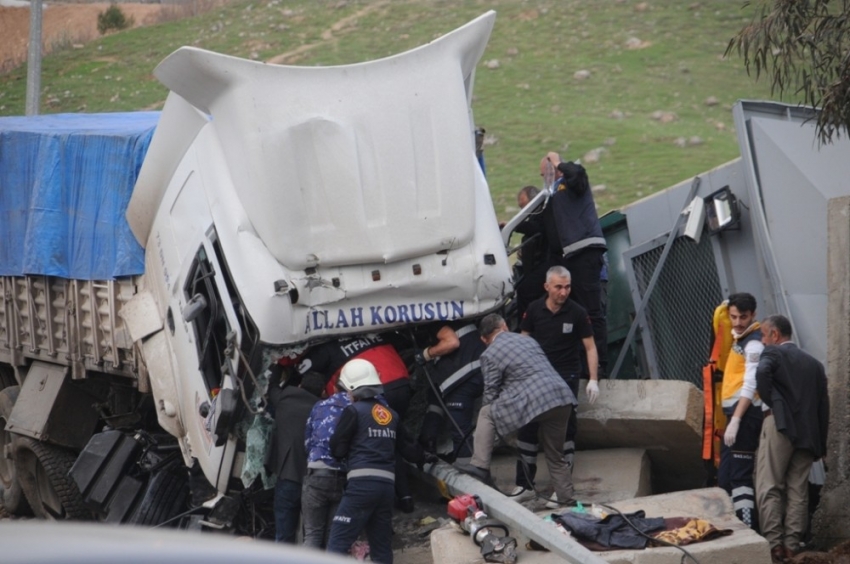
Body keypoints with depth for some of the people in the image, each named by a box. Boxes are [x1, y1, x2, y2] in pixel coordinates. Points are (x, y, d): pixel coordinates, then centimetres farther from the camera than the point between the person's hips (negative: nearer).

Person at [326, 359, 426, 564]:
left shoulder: (354, 411, -2)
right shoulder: (391, 415, 16)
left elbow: (338, 450, -1)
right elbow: (408, 449, 21)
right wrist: (424, 457, 42)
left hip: (362, 484, -6)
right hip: (387, 484, 7)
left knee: (337, 544, -8)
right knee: (382, 547, 12)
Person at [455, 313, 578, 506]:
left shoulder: (490, 355, 5)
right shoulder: (527, 339, 25)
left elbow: (491, 394, 6)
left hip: (534, 401, -6)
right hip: (563, 398, 6)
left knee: (486, 413, 12)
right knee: (556, 455, 21)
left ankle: (480, 465, 5)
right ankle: (566, 499, 22)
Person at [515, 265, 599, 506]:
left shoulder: (577, 313, -8)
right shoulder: (534, 309, -2)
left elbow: (590, 348, -4)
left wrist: (593, 380, -12)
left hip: (566, 377, -3)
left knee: (564, 431, -5)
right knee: (527, 429, 4)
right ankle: (525, 484, 15)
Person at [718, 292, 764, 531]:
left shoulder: (754, 343, -13)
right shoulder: (739, 337, 15)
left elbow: (750, 387, -20)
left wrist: (735, 421, -24)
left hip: (745, 415, -10)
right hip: (735, 413, 10)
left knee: (739, 476, -13)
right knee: (726, 477, 15)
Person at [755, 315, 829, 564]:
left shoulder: (773, 353, 3)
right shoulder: (813, 363, 20)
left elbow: (762, 373, -21)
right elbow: (823, 404, 14)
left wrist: (769, 401, -5)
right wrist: (820, 444, 15)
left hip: (780, 424, -6)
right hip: (808, 432, 6)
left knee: (769, 488, -5)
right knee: (798, 491, 6)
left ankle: (773, 544, -13)